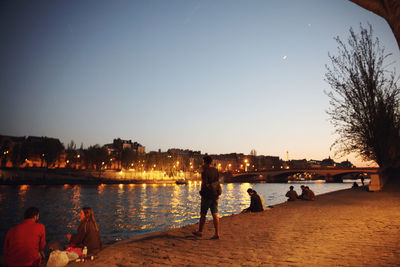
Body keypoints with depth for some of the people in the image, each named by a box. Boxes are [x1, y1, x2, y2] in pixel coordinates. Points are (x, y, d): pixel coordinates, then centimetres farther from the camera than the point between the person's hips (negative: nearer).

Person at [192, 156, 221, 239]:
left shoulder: (205, 171, -14)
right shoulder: (216, 170, 6)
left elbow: (204, 183, -19)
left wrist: (202, 191, 2)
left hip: (207, 195, -6)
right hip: (215, 194, 6)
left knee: (203, 214, 8)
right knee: (215, 214, 4)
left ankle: (200, 231, 21)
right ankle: (217, 233, 1)